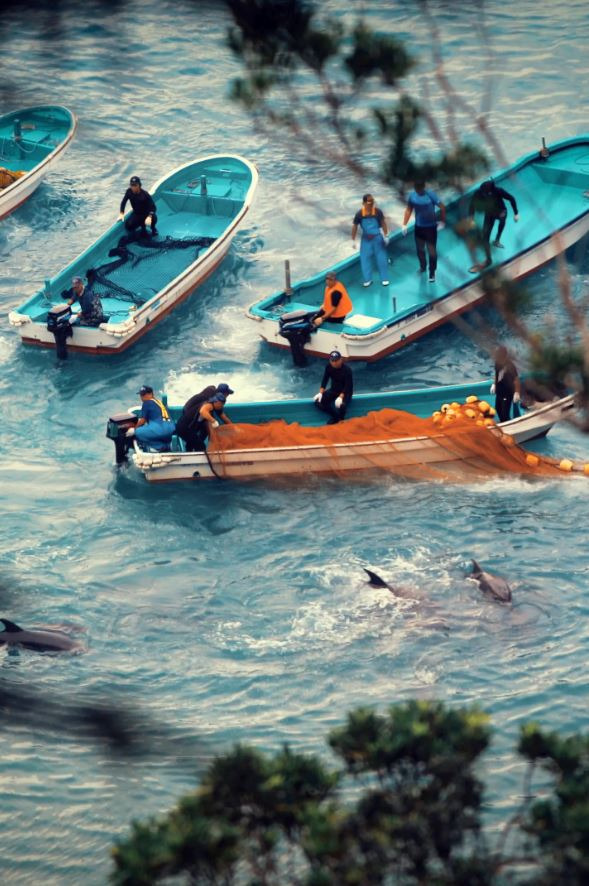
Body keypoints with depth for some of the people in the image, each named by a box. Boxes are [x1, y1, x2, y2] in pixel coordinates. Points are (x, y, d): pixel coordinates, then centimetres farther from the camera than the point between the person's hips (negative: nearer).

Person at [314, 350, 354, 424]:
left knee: (341, 406, -37)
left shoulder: (347, 370, -23)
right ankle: (335, 416, 1)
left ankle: (340, 420, -3)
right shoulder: (329, 367, -8)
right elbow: (325, 380, -2)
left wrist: (340, 397, -39)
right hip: (334, 390, 6)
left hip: (345, 392, -6)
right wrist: (320, 393, -16)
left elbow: (348, 385, -25)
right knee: (318, 401, -15)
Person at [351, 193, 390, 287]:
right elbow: (355, 227, -5)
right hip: (366, 239, 0)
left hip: (377, 237, 0)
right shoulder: (360, 213, -17)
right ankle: (367, 279, 19)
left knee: (381, 258, 7)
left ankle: (384, 278, 21)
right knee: (365, 258, 4)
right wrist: (353, 240, -1)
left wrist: (385, 236, 0)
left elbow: (383, 223, -3)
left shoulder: (377, 211, -17)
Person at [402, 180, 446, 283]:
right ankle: (423, 266, 43)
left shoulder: (431, 195, -21)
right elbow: (409, 210, 4)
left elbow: (442, 207, -13)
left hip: (431, 227, -4)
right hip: (419, 227, 4)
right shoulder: (412, 195, -9)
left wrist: (442, 221, -10)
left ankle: (432, 273, 17)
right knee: (420, 249, 18)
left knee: (432, 251, 1)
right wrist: (404, 224, 1)